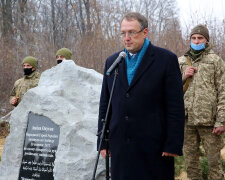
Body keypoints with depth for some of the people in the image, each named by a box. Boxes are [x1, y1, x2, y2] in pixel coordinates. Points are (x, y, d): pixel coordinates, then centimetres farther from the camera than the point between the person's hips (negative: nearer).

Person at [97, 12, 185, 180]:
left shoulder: (166, 59, -2)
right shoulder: (112, 62, 13)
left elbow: (176, 107, -5)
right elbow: (104, 105, 15)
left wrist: (173, 145, -10)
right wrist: (103, 141, 11)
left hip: (154, 146, -4)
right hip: (120, 145, 4)